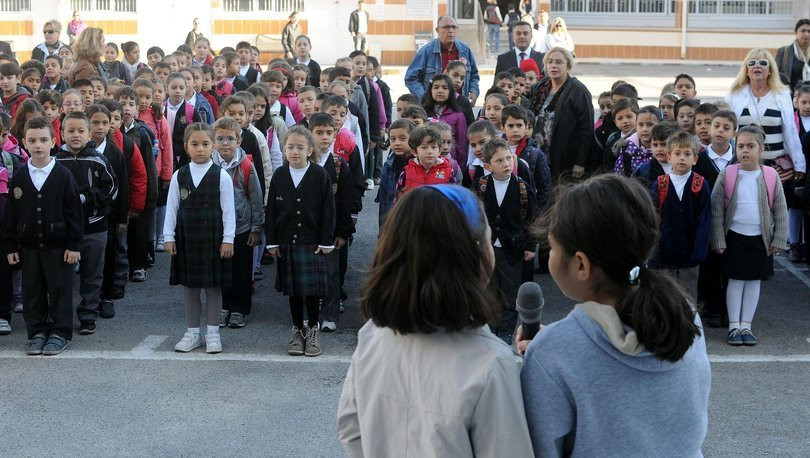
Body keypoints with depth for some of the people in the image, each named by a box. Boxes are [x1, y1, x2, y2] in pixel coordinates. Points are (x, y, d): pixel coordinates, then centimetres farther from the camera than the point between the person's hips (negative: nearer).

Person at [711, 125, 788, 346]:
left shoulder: (771, 176, -5)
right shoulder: (727, 175, -9)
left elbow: (780, 211, 2)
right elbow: (716, 210, -4)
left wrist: (779, 240, 1)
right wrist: (718, 240, -5)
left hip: (760, 238, 2)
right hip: (734, 237, -1)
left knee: (754, 281, 9)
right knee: (735, 280, 5)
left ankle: (746, 325, 20)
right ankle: (734, 326, 14)